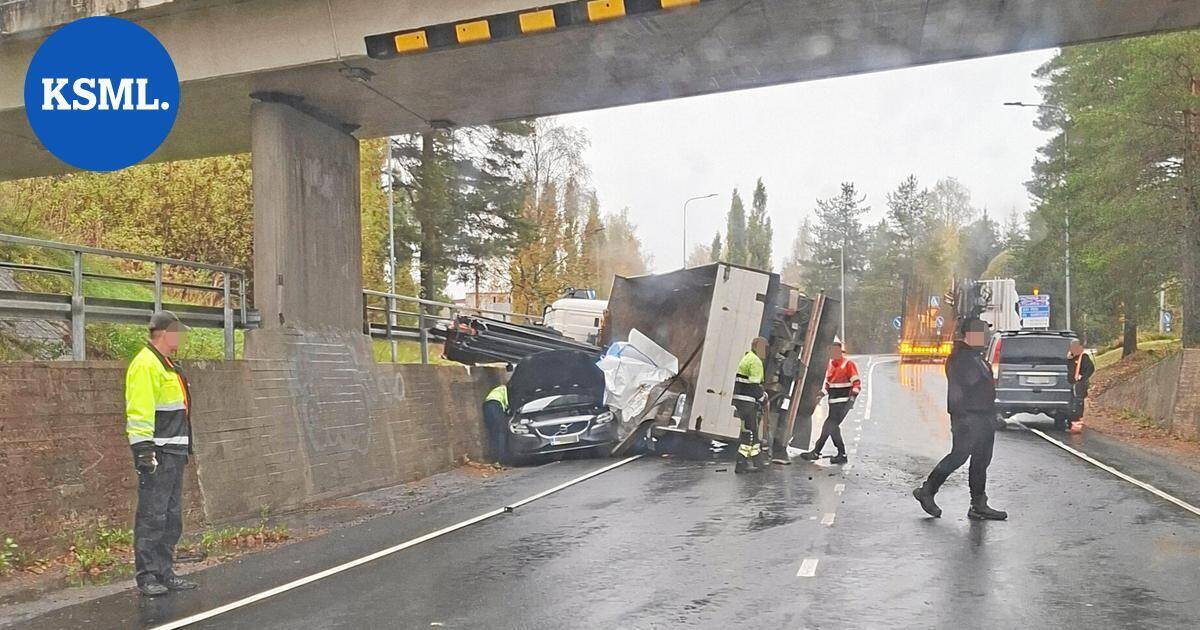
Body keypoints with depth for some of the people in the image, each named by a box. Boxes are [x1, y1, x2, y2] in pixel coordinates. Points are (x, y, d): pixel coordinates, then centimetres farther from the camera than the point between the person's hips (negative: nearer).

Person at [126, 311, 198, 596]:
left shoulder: (168, 366, 20)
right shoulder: (145, 364, -12)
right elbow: (139, 411, -19)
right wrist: (143, 450, -24)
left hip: (174, 453, 10)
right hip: (157, 454, -10)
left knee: (172, 517, 13)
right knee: (152, 517, -5)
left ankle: (164, 573, 20)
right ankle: (147, 576, 1)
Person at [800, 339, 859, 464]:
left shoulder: (848, 363, -9)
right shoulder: (830, 363, 13)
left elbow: (857, 383, -12)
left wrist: (852, 396, -24)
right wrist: (822, 394, 9)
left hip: (844, 402, -8)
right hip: (833, 402, 8)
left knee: (828, 426, -12)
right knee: (832, 427, 6)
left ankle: (816, 452, -7)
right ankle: (842, 454, 15)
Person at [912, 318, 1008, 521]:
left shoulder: (977, 358, 20)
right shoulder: (959, 358, -12)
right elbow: (955, 391, -19)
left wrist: (991, 415, 23)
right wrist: (960, 417, -24)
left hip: (983, 418, 10)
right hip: (968, 418, -10)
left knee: (981, 461, 8)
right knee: (958, 456, -9)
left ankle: (979, 506, 11)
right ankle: (926, 491, 3)